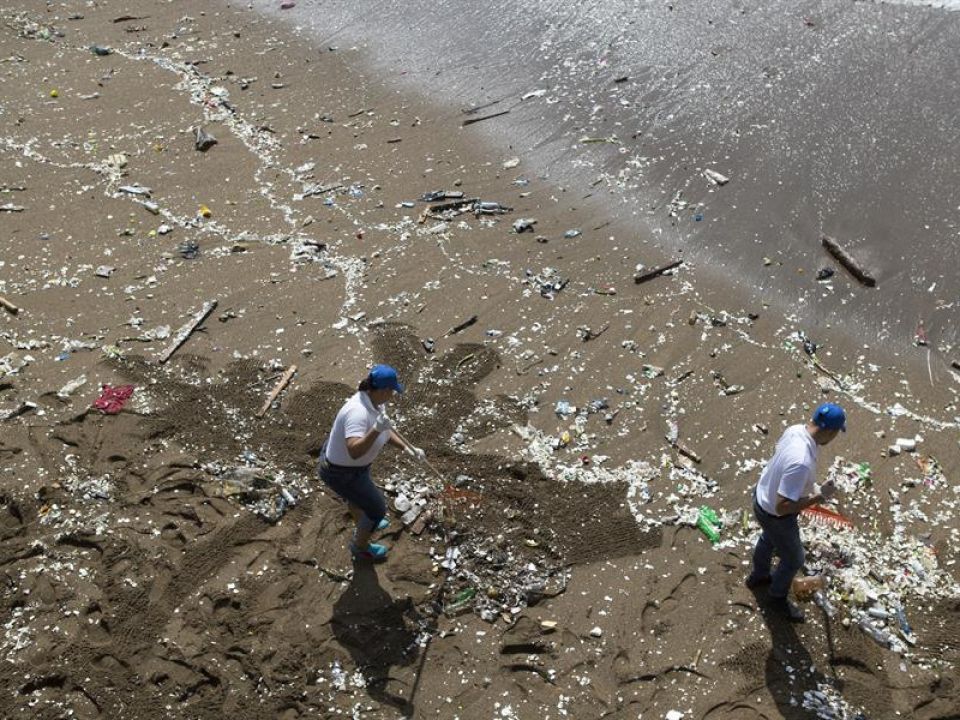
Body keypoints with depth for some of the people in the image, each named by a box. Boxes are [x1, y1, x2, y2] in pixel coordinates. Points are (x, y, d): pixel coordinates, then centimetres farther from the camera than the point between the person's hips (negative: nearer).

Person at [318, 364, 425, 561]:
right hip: (342, 473, -9)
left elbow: (385, 430, 5)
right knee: (377, 509, 12)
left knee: (357, 494, 37)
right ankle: (360, 547, 38)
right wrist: (376, 429, -56)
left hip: (336, 458, 9)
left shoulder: (373, 401, -10)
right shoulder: (358, 412, -38)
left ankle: (364, 525, 67)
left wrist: (407, 448, -5)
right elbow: (355, 452, -48)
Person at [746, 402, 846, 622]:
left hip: (762, 495, 8)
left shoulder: (795, 429, -17)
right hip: (774, 515, -8)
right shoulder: (802, 462, -43)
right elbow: (782, 507, -39)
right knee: (794, 560, 20)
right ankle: (778, 598, 46)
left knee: (768, 539, 36)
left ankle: (758, 576, 63)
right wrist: (819, 497, -30)